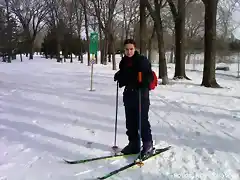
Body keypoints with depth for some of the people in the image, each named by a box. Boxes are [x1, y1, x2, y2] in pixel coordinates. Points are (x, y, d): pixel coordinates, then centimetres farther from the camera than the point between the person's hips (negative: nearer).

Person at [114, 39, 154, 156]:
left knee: (142, 120, -3)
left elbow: (150, 76, -13)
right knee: (130, 121, 10)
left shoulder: (142, 60, -8)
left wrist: (142, 84, -30)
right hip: (128, 94, 7)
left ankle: (148, 143, 12)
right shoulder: (124, 62, 11)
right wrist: (119, 77, 1)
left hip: (141, 94, -6)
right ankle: (133, 144, 21)